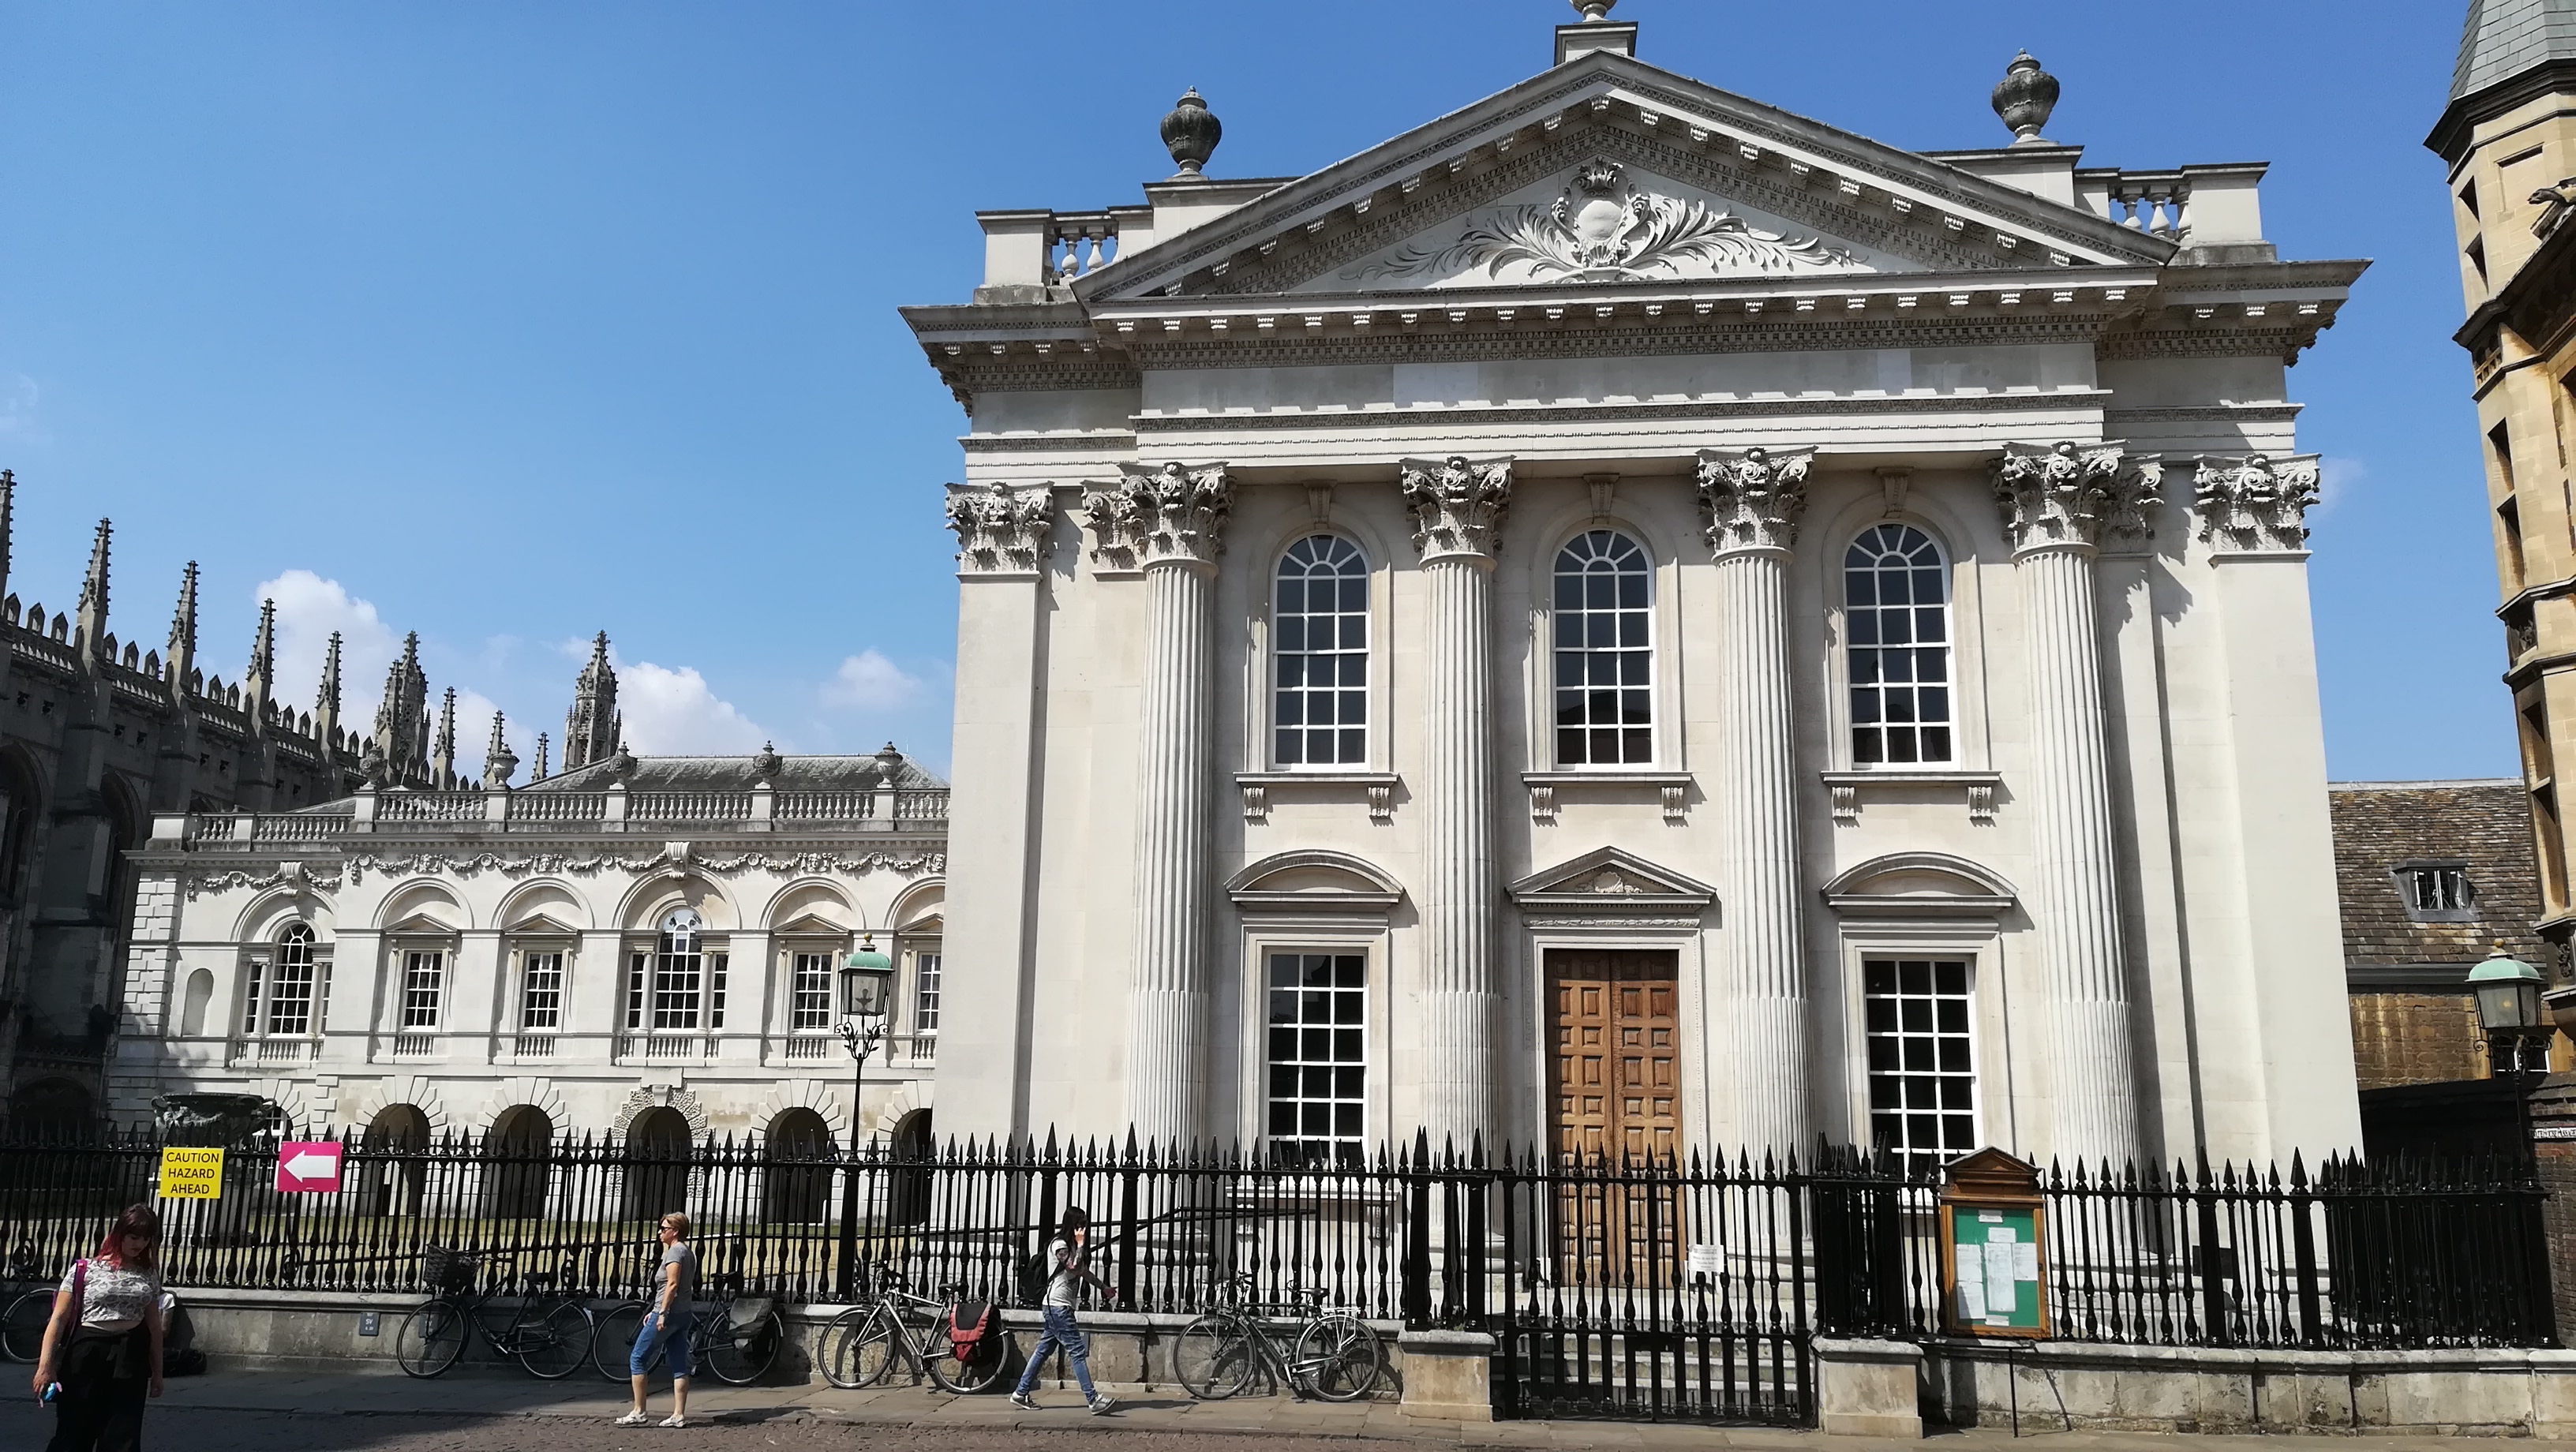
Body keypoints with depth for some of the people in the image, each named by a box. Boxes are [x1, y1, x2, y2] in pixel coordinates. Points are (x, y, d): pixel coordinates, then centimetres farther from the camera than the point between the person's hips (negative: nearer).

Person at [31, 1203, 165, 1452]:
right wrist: (45, 1364, -14)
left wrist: (157, 1371, 13)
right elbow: (59, 1318, -5)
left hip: (131, 1358, 3)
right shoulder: (85, 1269, -3)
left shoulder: (148, 1275, 8)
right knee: (74, 1432, 3)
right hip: (88, 1354, -3)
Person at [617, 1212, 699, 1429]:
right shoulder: (688, 1252, 18)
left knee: (637, 1358, 1)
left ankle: (639, 1412, 1)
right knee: (679, 1366, 6)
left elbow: (672, 1284, -20)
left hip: (668, 1315, -9)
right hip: (684, 1314, 9)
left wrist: (662, 1313, -21)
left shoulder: (675, 1251, -10)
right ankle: (679, 1415, 2)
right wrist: (654, 1311, 22)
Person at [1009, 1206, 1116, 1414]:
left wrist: (1104, 1287, 25)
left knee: (1044, 1349, 12)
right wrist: (1080, 1244, -20)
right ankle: (1093, 1400, -13)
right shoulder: (1059, 1244, -13)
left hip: (1060, 1307, 10)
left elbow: (1083, 1271, 25)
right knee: (1078, 1350, -11)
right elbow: (1074, 1267, -25)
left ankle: (1021, 1394, 17)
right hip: (1058, 1305, -10)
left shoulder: (1070, 1245, 17)